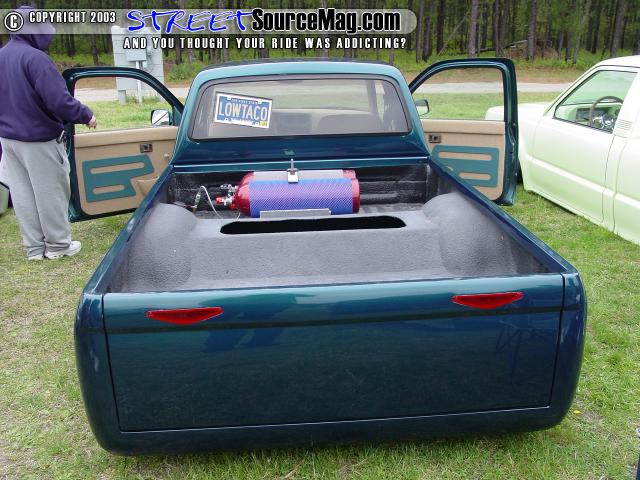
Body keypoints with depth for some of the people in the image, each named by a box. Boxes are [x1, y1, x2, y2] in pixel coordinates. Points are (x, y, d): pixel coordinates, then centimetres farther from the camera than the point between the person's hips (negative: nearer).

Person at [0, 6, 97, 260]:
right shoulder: (34, 58, -18)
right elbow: (58, 99, -24)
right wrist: (85, 115, -11)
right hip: (38, 139, -8)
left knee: (23, 193, 12)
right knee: (50, 192, 5)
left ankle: (34, 246, 21)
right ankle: (58, 244, 15)